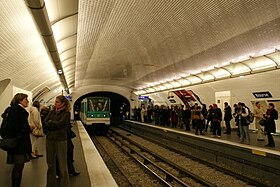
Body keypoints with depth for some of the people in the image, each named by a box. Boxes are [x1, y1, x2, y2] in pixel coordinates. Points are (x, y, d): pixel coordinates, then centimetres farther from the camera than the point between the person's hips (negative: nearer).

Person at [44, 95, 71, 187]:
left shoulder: (66, 113, -6)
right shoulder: (52, 111, 10)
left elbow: (60, 124, -16)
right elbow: (45, 122, 1)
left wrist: (50, 122, -2)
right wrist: (54, 125, -12)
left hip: (60, 140, -5)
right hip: (49, 139, 5)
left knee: (62, 165, 1)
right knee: (50, 164, 15)